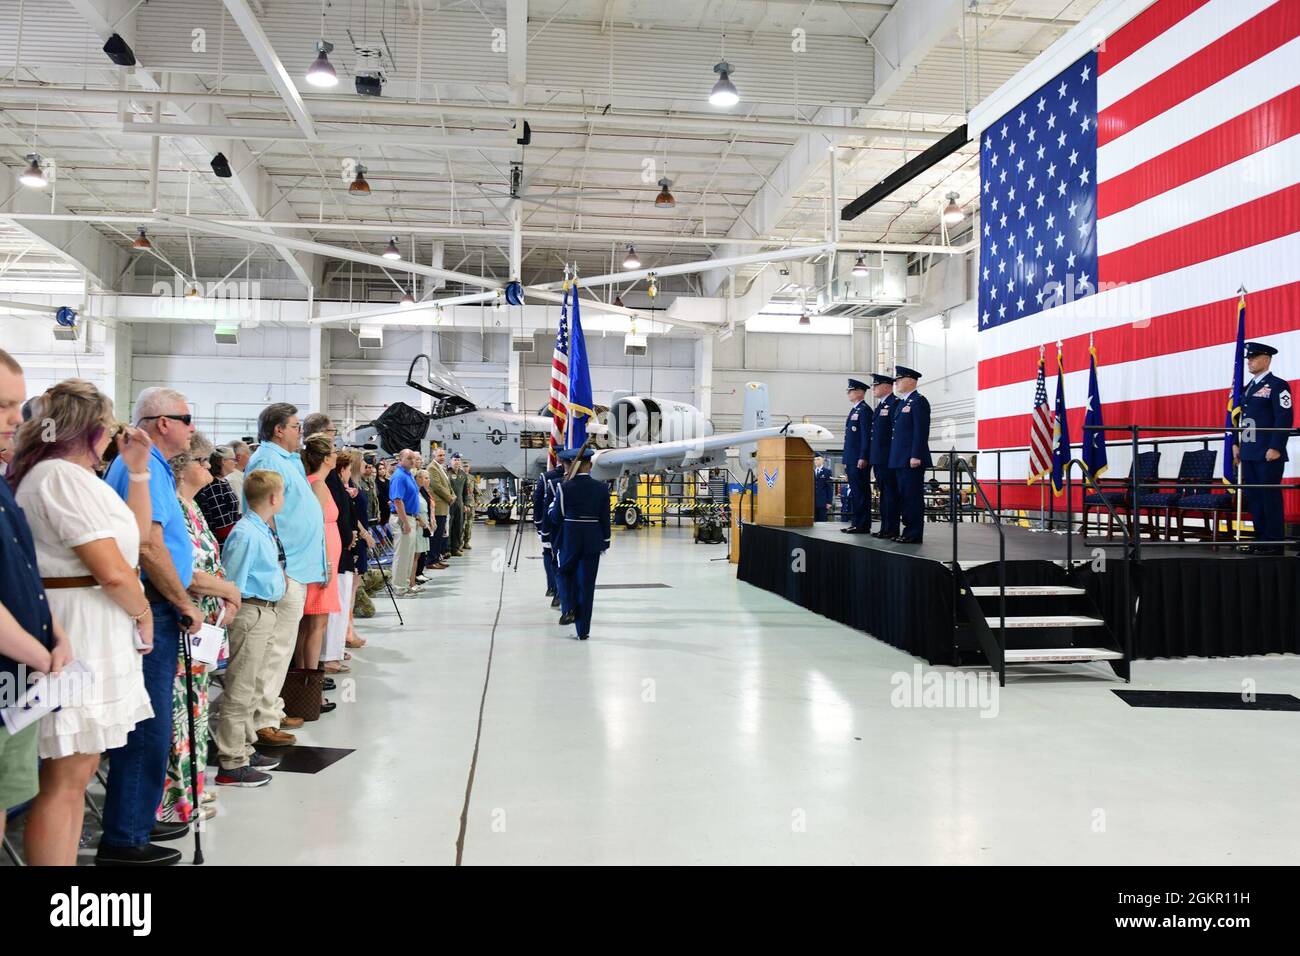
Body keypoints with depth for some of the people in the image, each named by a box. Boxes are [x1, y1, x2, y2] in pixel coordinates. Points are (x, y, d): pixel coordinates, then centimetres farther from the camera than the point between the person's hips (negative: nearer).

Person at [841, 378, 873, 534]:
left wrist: (863, 458, -21)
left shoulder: (864, 410, -9)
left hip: (859, 460, -10)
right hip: (851, 460, 10)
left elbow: (866, 436, -16)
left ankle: (862, 525, -5)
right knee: (854, 492, 11)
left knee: (860, 492, -7)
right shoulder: (854, 411, 20)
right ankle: (856, 523, 14)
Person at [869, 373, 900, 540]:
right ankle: (885, 528, 17)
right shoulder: (879, 406, 20)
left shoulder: (895, 404, -10)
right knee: (884, 493, 12)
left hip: (888, 458, -10)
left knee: (890, 493, -6)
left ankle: (892, 530, -3)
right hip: (878, 459, 10)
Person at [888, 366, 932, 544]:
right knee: (904, 496, 11)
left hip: (912, 458, -10)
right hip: (900, 459, 10)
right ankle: (908, 531, 16)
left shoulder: (919, 401, -8)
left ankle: (914, 534, -4)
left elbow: (921, 431, -15)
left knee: (913, 496, -7)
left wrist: (916, 456, -21)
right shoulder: (901, 403, 20)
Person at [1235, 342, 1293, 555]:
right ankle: (1261, 538, 16)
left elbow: (1285, 419, -13)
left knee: (1270, 496, -4)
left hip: (1268, 455, -7)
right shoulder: (1248, 388, 18)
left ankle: (1274, 543, 2)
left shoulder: (1278, 385, -5)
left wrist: (1276, 448, -18)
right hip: (1249, 454, 8)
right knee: (1253, 496, 8)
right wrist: (1237, 443, 14)